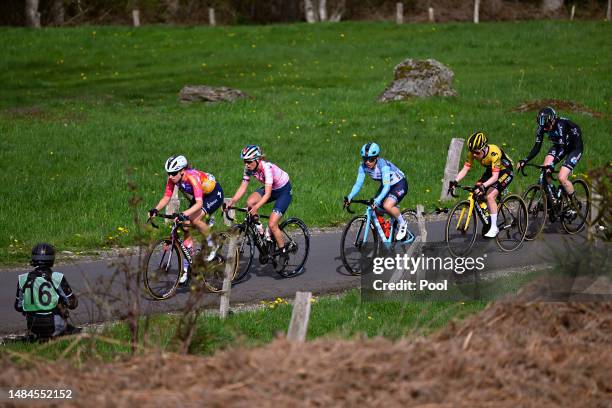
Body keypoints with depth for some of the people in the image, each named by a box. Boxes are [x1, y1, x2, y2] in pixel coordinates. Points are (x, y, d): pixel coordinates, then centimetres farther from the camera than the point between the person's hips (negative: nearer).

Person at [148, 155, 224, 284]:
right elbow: (166, 197, -12)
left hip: (214, 194, -7)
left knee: (195, 219, -32)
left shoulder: (193, 177, -37)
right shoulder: (173, 179, -18)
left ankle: (211, 246, -7)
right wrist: (155, 209, -31)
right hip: (199, 196, 7)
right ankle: (186, 270, -1)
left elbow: (199, 203, -44)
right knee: (186, 229, -6)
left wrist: (184, 214, -58)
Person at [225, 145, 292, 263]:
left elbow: (267, 194, -38)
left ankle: (284, 254, 0)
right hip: (271, 189, 6)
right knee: (250, 202, -24)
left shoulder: (267, 168, -34)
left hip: (284, 190, -6)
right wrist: (231, 202, -26)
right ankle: (259, 228, -3)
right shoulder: (249, 169, -15)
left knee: (272, 225, -17)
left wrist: (256, 207, -52)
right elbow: (242, 188, -13)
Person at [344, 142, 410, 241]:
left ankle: (402, 224, -6)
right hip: (386, 185, 7)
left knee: (387, 206, -31)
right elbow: (358, 184, -17)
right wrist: (349, 197, -33)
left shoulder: (383, 165, -34)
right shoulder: (363, 167, -16)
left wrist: (377, 200, -54)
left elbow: (387, 186, -41)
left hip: (399, 184, -7)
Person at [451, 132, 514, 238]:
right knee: (477, 194, -9)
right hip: (490, 170, 7)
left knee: (490, 196, -23)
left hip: (505, 171, -7)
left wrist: (483, 186, -54)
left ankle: (494, 228, -13)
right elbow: (465, 169, -19)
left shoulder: (494, 152, -36)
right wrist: (455, 181, -35)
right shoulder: (472, 153, -19)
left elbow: (495, 177, -40)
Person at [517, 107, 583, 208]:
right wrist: (525, 160, -26)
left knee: (562, 178, -21)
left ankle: (575, 205, -1)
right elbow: (537, 147, -13)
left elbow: (563, 147, -42)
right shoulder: (542, 127, -17)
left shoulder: (561, 125, -36)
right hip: (559, 145, 6)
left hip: (575, 147, -6)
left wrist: (553, 164, -55)